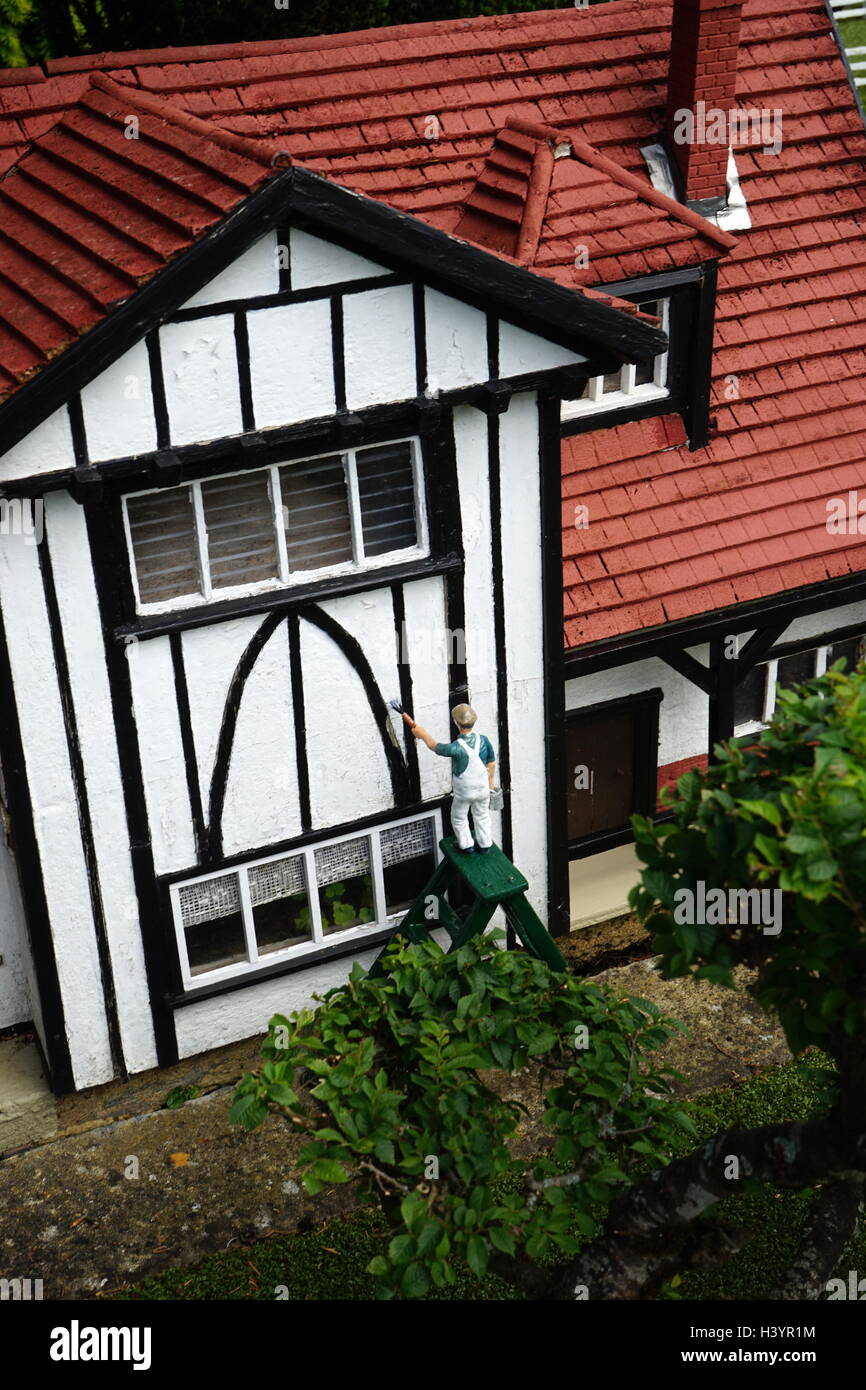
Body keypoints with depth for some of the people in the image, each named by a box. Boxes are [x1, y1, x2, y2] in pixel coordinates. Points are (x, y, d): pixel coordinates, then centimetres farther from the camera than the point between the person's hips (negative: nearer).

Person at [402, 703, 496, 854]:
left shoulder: (457, 748, -33)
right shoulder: (483, 740, -20)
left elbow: (433, 746, -15)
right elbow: (491, 764, -6)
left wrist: (422, 734, 5)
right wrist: (490, 784, 12)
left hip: (463, 792, -4)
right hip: (483, 789, 4)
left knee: (459, 818, 25)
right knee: (482, 817, 27)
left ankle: (466, 845, 41)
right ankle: (484, 845, 43)